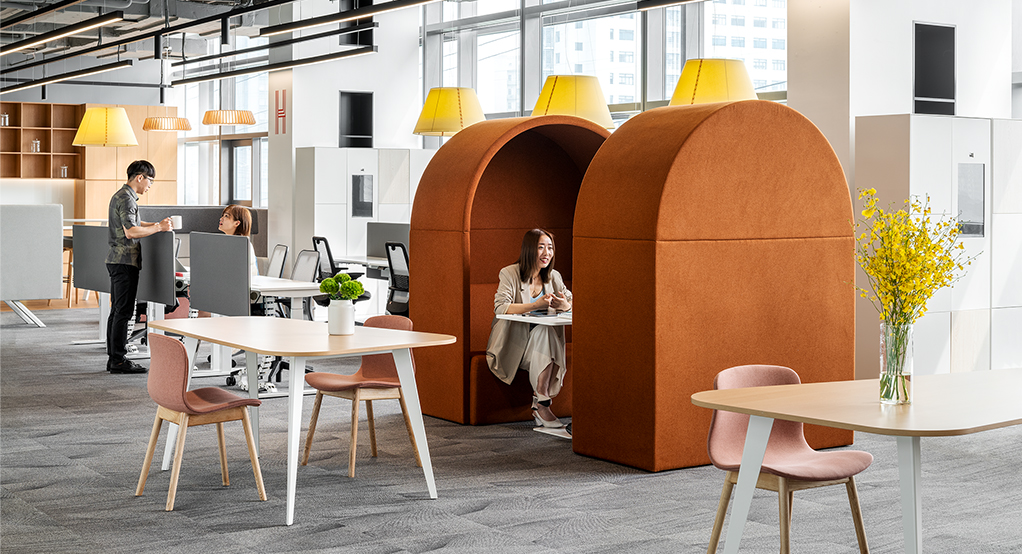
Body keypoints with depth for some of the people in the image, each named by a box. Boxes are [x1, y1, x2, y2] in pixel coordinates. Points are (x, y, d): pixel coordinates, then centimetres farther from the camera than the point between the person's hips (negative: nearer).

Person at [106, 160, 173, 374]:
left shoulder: (120, 195, 18)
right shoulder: (127, 198, -15)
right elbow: (130, 232, -23)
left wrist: (156, 224, 24)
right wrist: (158, 228, -16)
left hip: (116, 260, 11)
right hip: (125, 261, -11)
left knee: (117, 310, 12)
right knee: (123, 311, -8)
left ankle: (113, 357, 16)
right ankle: (118, 360, -6)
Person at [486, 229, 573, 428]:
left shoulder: (553, 277, 8)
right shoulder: (510, 274, -9)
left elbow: (571, 301, 8)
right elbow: (500, 307, -21)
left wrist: (564, 305, -18)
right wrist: (535, 305, -32)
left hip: (543, 338, 4)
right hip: (512, 341, -4)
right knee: (542, 331, -32)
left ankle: (540, 406, -27)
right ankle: (542, 404, -31)